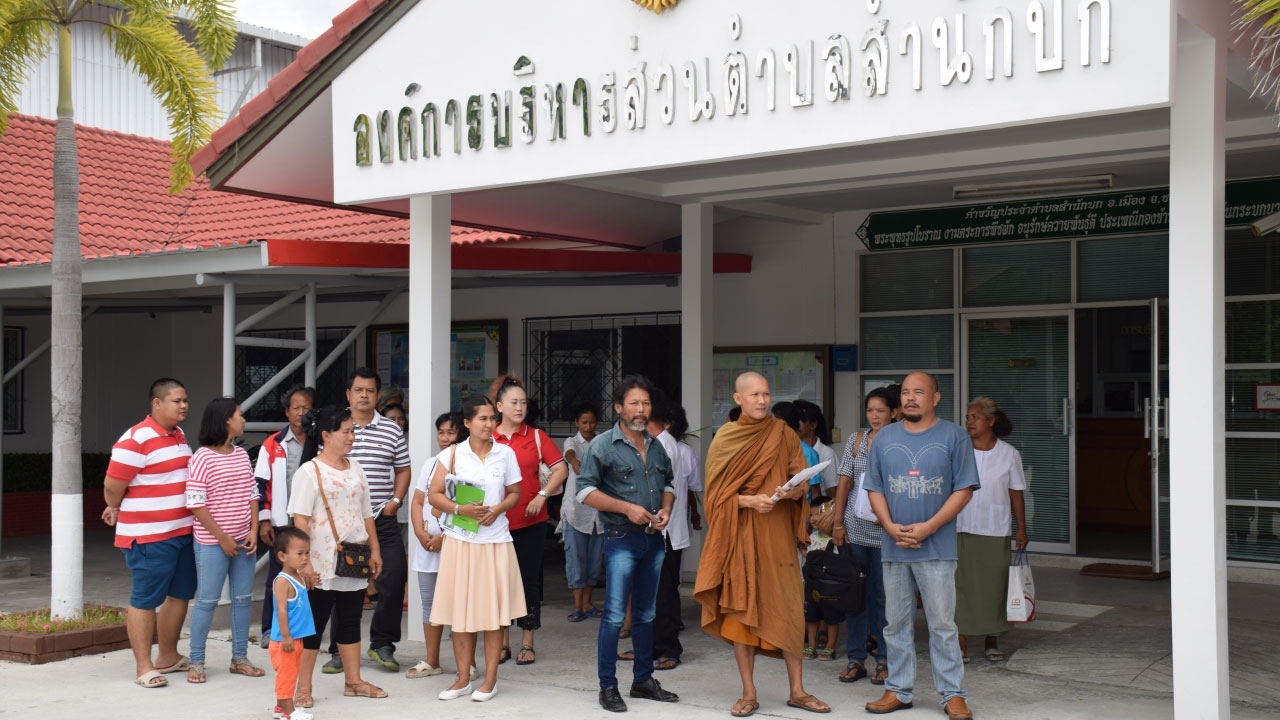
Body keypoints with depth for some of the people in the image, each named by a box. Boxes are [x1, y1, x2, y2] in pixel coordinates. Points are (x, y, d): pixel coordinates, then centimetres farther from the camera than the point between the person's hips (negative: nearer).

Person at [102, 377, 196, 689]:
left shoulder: (179, 435, 12)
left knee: (180, 595, 14)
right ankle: (144, 667, 7)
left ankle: (168, 657, 28)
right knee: (145, 600, 0)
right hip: (149, 536, -8)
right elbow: (112, 487, -14)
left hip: (183, 532, 8)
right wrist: (117, 510, 7)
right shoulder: (137, 440, -16)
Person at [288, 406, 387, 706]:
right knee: (314, 623, 1)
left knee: (350, 621, 13)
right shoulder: (309, 471, -8)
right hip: (323, 563, -6)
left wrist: (375, 549, 12)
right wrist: (304, 561, -19)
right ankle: (303, 688, 8)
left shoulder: (355, 468, 11)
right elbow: (300, 520, -13)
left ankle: (353, 681, 21)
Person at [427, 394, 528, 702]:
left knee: (494, 609, 1)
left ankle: (490, 679, 10)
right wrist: (461, 509, -18)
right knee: (461, 608, 4)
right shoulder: (451, 454, -1)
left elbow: (515, 493, 8)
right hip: (460, 540, 0)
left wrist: (498, 509, -12)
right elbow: (434, 495, -1)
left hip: (495, 540, 0)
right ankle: (463, 678, 14)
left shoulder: (506, 454, 2)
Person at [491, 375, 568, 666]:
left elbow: (561, 469, 1)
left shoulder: (536, 437, 2)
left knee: (529, 580, 4)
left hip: (531, 521, 0)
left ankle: (527, 644, 14)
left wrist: (542, 495, -11)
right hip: (497, 521, 0)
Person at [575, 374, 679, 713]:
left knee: (645, 614, 14)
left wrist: (665, 509, 2)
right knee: (614, 615, -6)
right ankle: (608, 687, 2)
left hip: (654, 538, 6)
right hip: (621, 538, -6)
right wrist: (626, 508, -17)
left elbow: (668, 483, 23)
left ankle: (643, 680, 23)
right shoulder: (603, 445, -7)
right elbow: (585, 490, -11)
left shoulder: (656, 446, 12)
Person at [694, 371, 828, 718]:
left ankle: (797, 690, 11)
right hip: (739, 537, -1)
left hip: (778, 536, 1)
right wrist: (750, 501, -18)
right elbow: (716, 494, -1)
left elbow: (802, 481, 7)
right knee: (740, 611, 1)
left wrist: (795, 491, -15)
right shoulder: (724, 439, 1)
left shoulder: (784, 435, 6)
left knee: (787, 609, 1)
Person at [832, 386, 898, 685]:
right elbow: (845, 483, 8)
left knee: (883, 594, 4)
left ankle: (884, 659, 14)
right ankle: (856, 657, 15)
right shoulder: (856, 440, 8)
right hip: (855, 528, 3)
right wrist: (838, 522, 3)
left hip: (885, 530, -3)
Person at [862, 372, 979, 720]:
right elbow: (874, 489, 8)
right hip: (893, 547, 3)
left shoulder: (954, 436, -1)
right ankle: (898, 690, 19)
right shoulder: (884, 438, 8)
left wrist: (927, 528, -13)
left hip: (937, 547, -3)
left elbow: (963, 489, -5)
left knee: (942, 624, -1)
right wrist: (891, 527, -8)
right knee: (896, 623, 9)